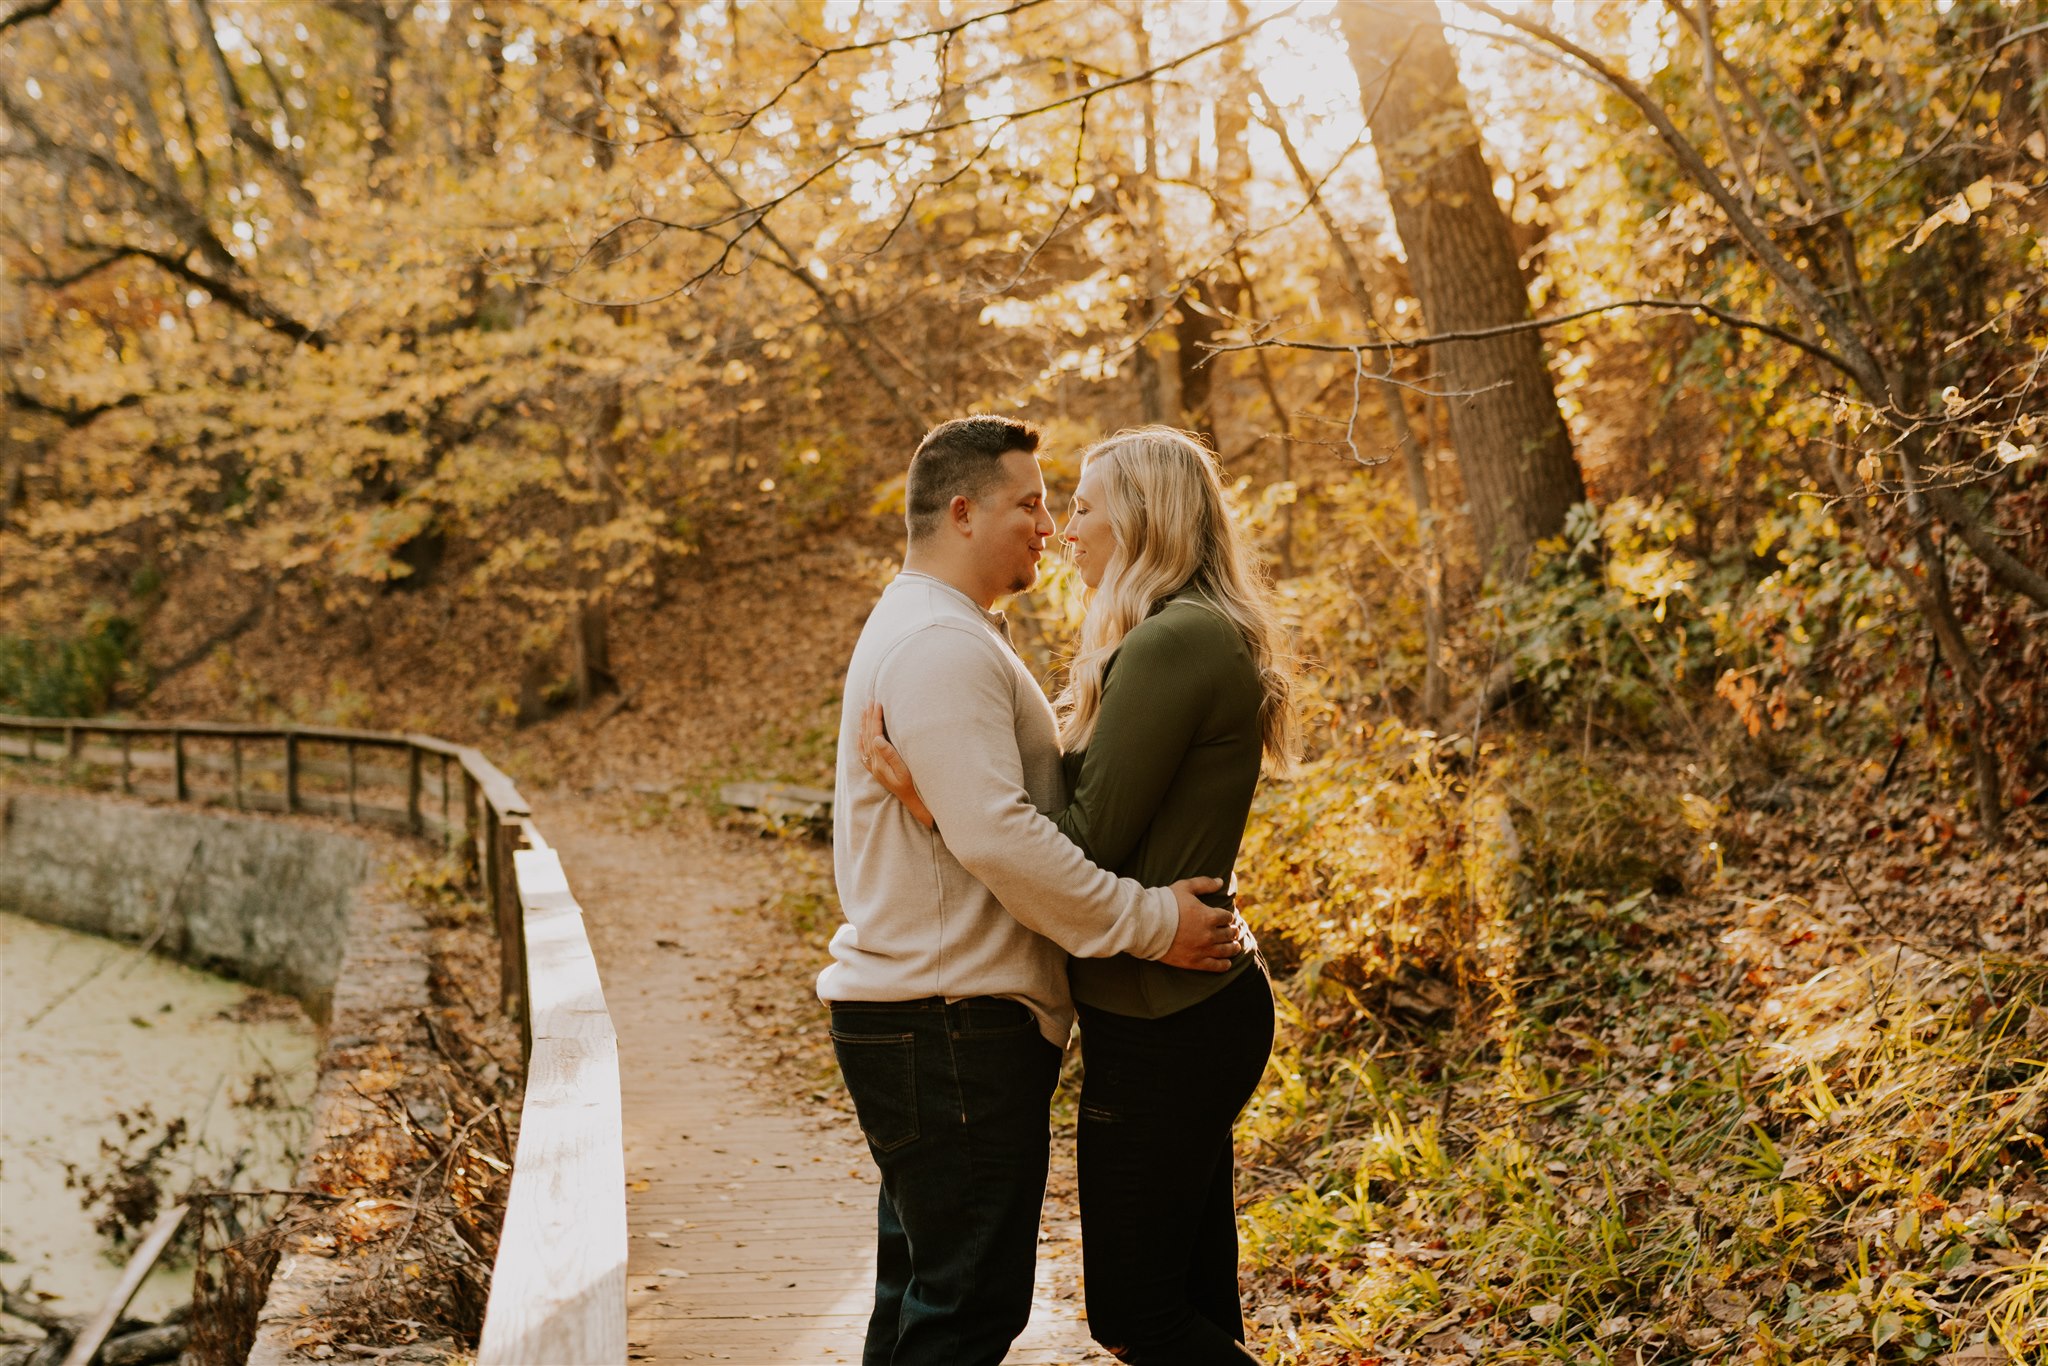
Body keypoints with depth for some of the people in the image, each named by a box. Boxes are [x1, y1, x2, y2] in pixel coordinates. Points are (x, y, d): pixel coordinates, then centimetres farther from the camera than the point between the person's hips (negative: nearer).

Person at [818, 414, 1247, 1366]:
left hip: (920, 1016, 11)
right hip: (953, 1028, -11)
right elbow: (994, 835, -25)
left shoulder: (923, 629, 19)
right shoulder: (943, 645, -17)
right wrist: (1150, 922, -20)